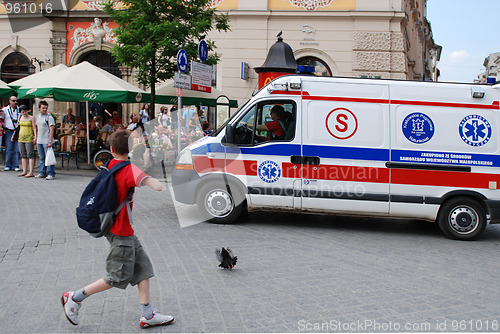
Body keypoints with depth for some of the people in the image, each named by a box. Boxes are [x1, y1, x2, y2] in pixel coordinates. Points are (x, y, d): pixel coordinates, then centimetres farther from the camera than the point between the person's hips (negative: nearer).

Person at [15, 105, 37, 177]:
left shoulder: (31, 118, -1)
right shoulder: (20, 118, 13)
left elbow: (34, 128, -4)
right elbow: (19, 128, 22)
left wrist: (35, 137, -14)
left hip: (29, 138, -6)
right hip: (21, 138, 6)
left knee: (30, 155, -9)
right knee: (23, 155, 6)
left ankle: (31, 172, -11)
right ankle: (24, 171, 11)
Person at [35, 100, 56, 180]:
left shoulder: (49, 117, -7)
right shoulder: (37, 117, 15)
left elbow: (51, 130, -12)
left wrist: (50, 141, -18)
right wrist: (36, 138, 15)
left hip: (46, 141, -7)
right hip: (39, 141, 7)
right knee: (41, 158, 12)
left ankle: (51, 174, -5)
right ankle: (42, 173, 20)